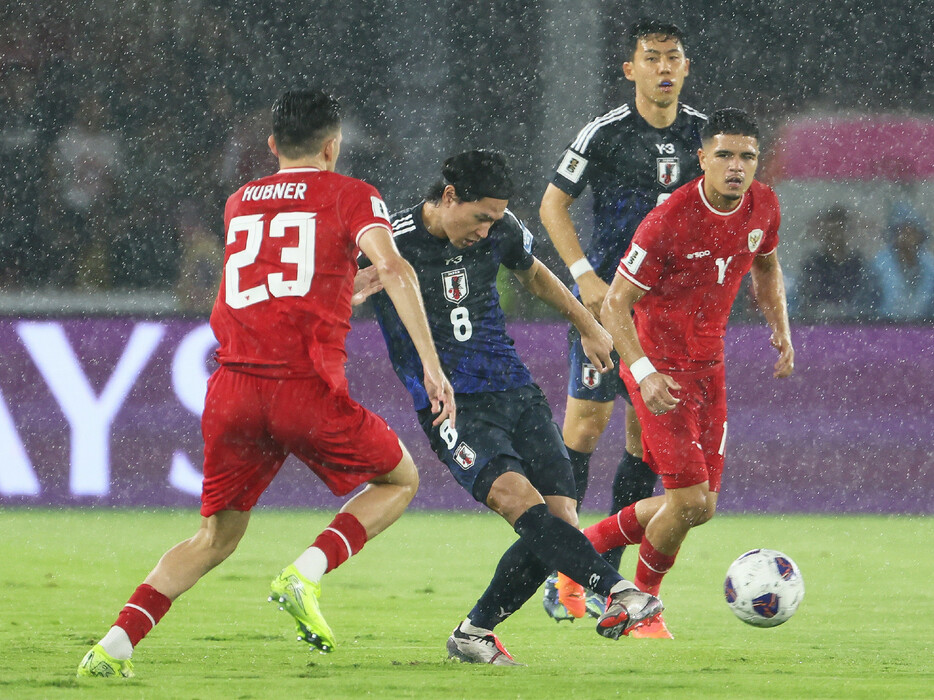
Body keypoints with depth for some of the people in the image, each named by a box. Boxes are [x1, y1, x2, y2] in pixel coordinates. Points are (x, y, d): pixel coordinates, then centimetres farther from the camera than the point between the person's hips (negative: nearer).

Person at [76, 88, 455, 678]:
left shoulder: (240, 204, 22)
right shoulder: (350, 195, 7)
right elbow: (394, 268, -10)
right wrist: (433, 367, -12)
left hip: (233, 386, 4)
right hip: (307, 386, -4)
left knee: (216, 538, 17)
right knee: (400, 480, 19)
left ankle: (116, 643, -2)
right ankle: (306, 573, -5)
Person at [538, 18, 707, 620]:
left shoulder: (703, 134, 5)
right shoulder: (607, 133, -7)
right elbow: (553, 204, -1)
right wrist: (586, 276, -10)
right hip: (607, 298, -4)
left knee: (648, 433, 2)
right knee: (587, 423, -8)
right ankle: (561, 574, -2)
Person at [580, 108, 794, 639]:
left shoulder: (764, 207, -4)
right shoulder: (669, 222, -24)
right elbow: (615, 306, -19)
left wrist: (781, 329, 5)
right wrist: (643, 371, -32)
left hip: (709, 366, 7)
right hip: (659, 367, -7)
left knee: (701, 508, 6)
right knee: (690, 500, -12)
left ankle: (585, 545, 27)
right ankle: (642, 605, 14)